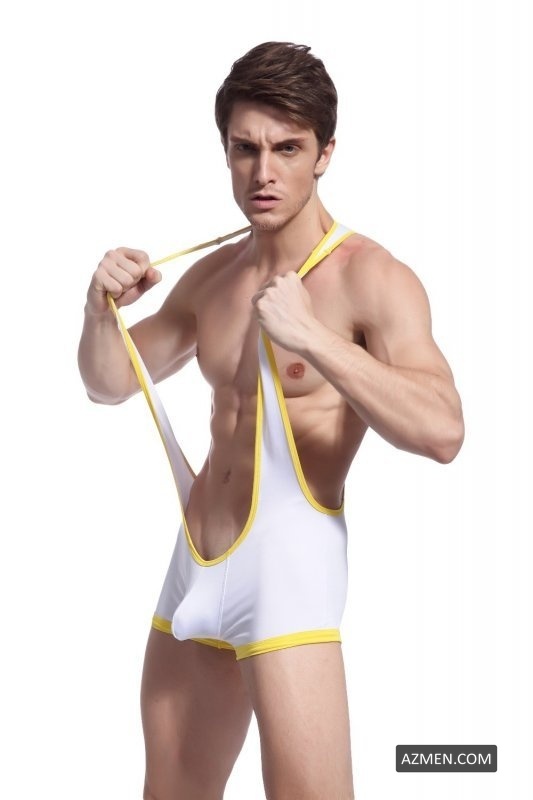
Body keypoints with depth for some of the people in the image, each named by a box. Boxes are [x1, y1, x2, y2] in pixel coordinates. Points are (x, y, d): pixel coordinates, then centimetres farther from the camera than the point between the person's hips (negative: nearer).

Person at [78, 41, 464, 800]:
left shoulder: (370, 277, -11)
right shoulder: (212, 275, 12)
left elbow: (442, 430, -24)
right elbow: (110, 383, 21)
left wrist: (310, 336, -29)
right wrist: (103, 311, 0)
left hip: (290, 559, -7)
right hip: (194, 565, 7)